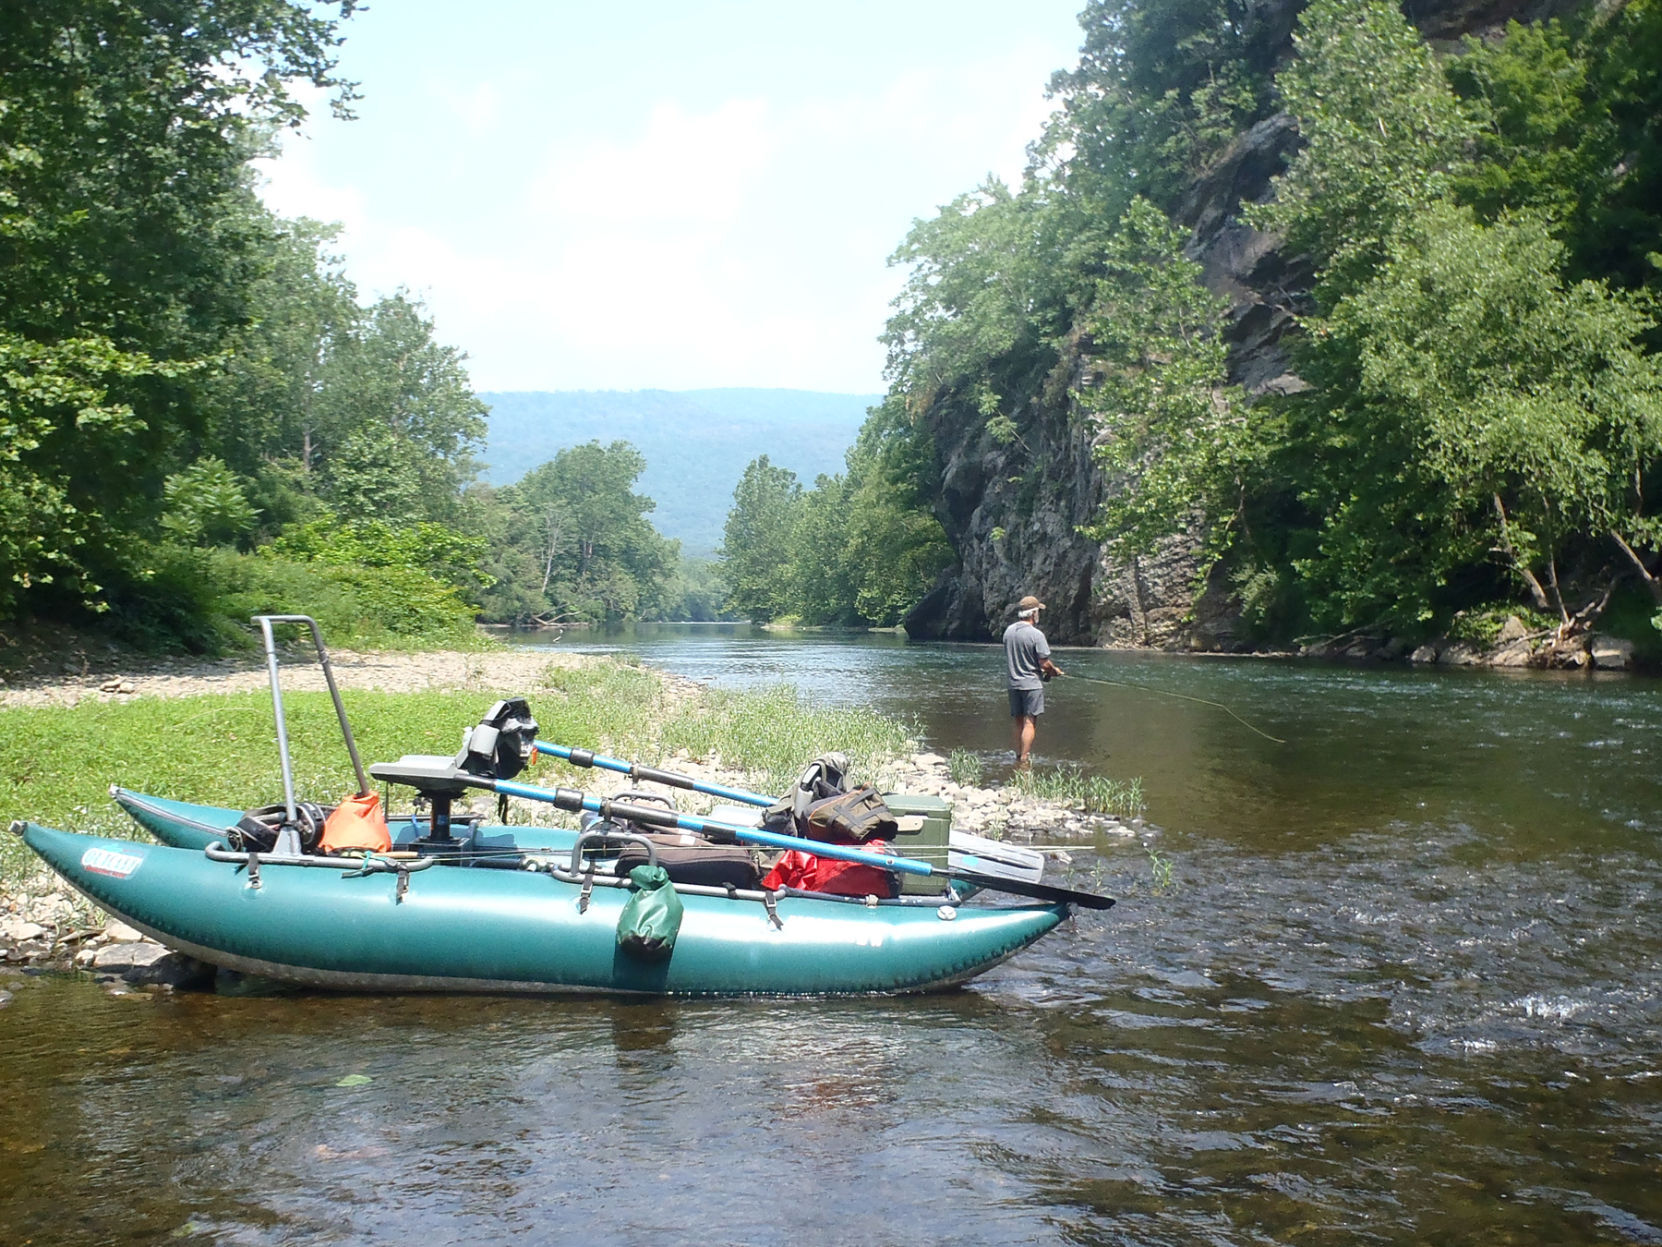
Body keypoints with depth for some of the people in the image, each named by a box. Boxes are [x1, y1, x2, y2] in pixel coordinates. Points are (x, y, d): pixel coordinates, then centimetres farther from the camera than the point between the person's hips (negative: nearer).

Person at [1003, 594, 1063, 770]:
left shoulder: (1008, 631, 3)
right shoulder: (1036, 635, -18)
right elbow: (1044, 663, -16)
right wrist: (1055, 670, 6)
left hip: (1014, 683, 6)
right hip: (1032, 684, -6)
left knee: (1017, 720, 15)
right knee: (1029, 722, -3)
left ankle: (1019, 756, 24)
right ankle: (1024, 761, -6)